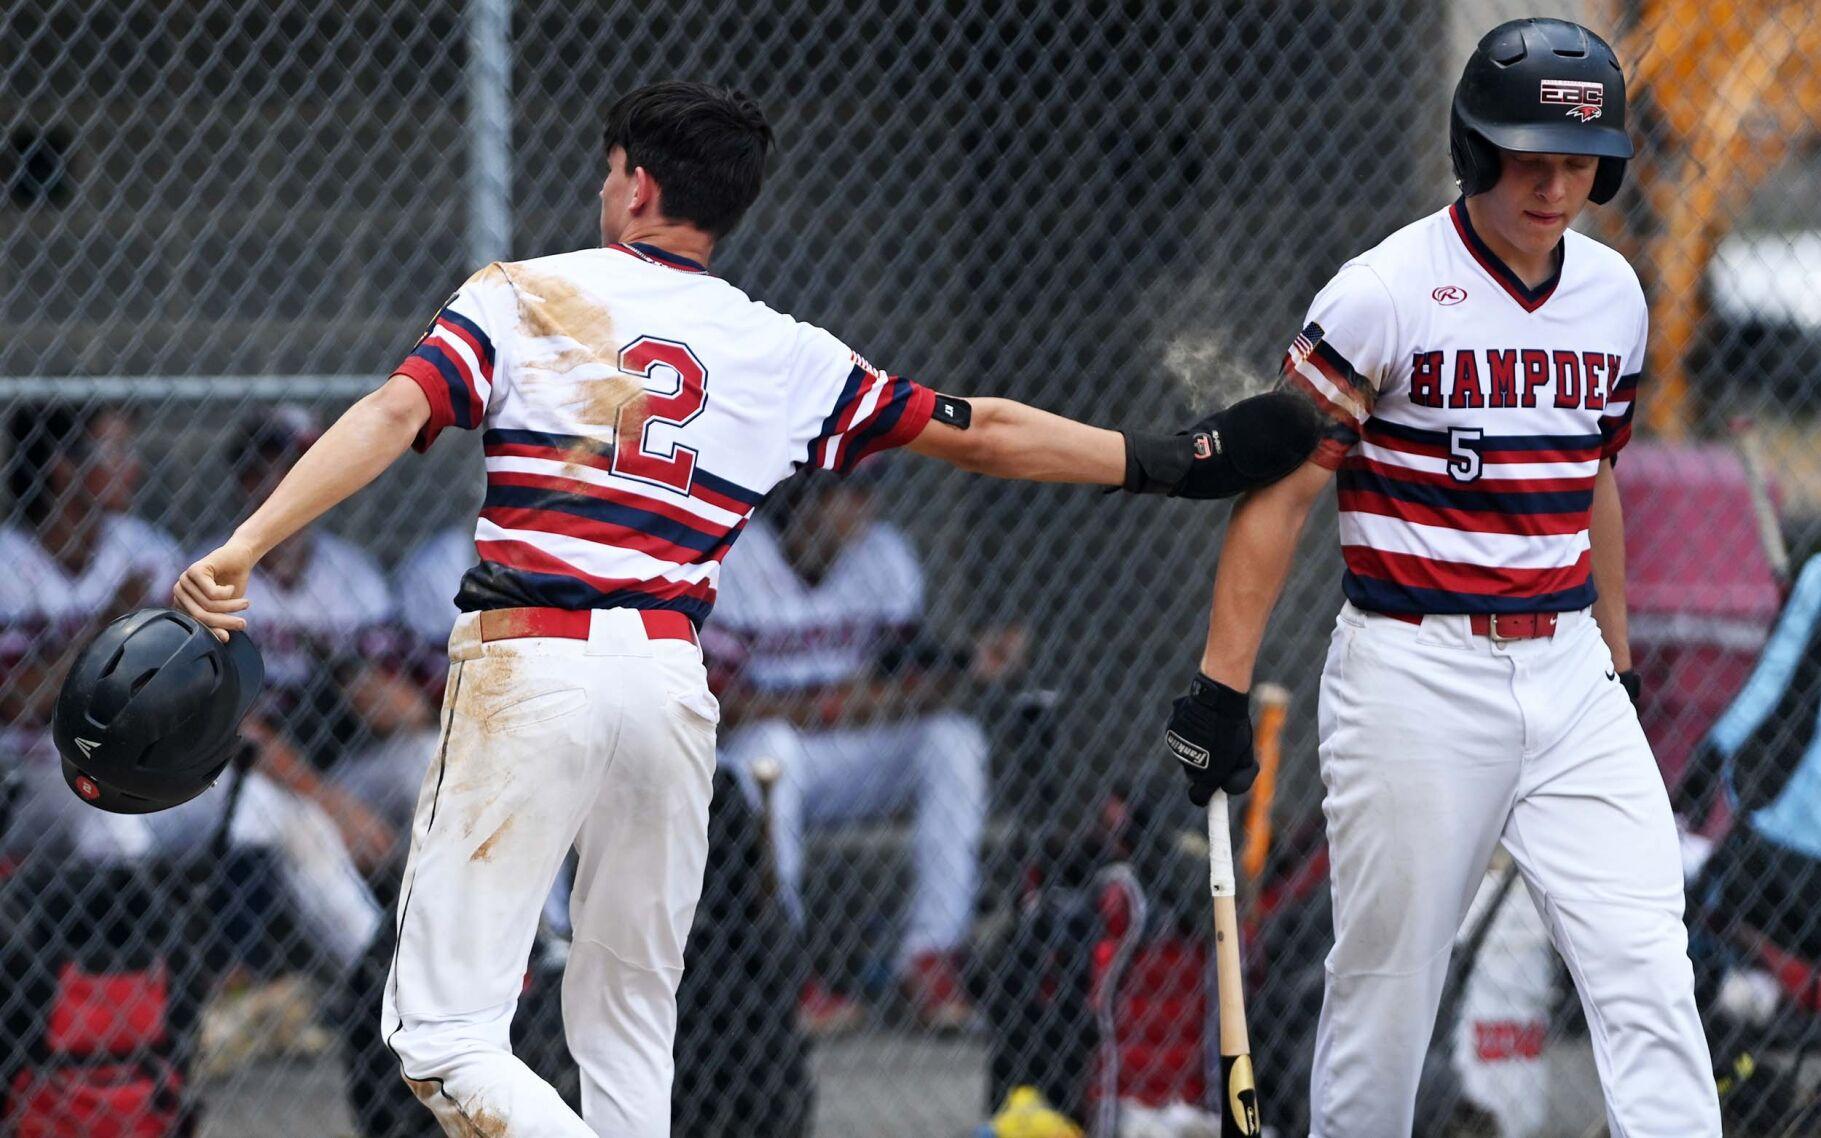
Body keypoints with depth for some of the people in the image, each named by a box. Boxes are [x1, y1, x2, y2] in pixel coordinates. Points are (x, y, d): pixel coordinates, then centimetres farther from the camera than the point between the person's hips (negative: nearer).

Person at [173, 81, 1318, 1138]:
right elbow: (978, 433, 18)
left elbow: (395, 413, -9)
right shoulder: (790, 358, 13)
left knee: (445, 1038, -6)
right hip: (674, 687, 4)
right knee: (629, 1024, 18)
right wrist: (1165, 461, 30)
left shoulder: (523, 296, 5)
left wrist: (244, 548, -18)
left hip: (528, 670, -4)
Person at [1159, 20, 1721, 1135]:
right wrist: (1222, 688, -15)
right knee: (1387, 989, 1)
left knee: (1650, 974, -7)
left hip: (1567, 669, 5)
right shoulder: (1387, 291, -10)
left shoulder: (1612, 293, 8)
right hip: (1416, 676, -5)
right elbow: (1279, 491, -10)